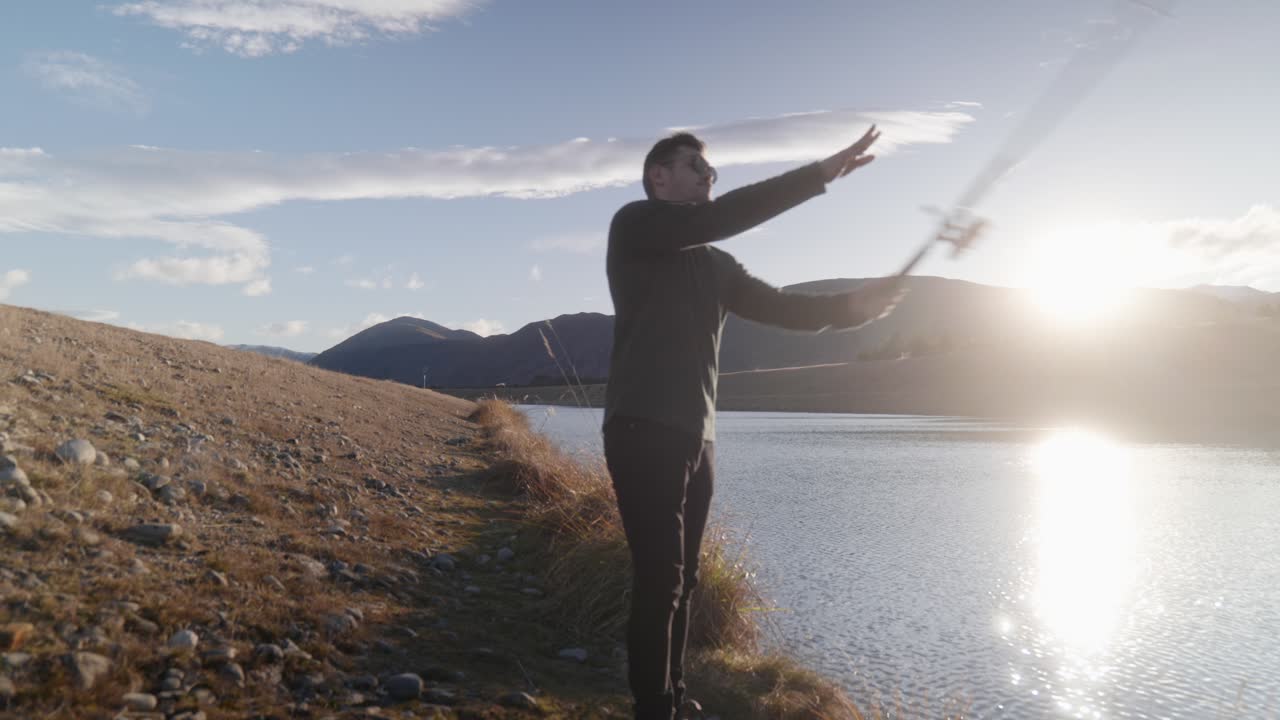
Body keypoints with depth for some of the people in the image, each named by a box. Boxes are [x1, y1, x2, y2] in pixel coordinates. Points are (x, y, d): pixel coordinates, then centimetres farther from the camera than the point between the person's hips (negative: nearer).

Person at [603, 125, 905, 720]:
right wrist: (819, 173, -16)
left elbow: (779, 307, 12)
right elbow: (722, 216, -15)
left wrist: (850, 306, -5)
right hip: (644, 430, -7)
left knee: (681, 578, 12)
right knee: (659, 577, -8)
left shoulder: (714, 264, 19)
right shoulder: (634, 226, -1)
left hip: (697, 437, 7)